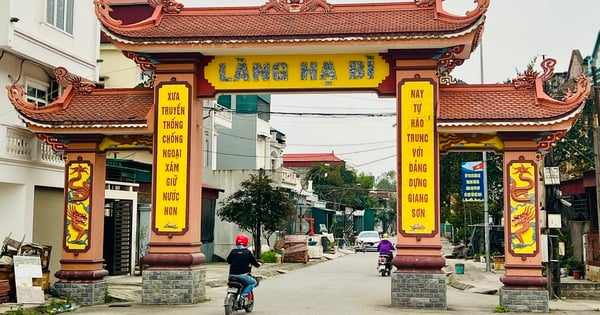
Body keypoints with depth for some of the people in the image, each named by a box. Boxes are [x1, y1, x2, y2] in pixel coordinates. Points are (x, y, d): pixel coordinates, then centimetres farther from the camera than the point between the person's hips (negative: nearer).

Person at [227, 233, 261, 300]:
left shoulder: (233, 251, 5)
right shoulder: (248, 252, -3)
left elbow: (228, 261, 18)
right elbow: (254, 262, 5)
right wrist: (258, 264, 27)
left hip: (232, 274, 4)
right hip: (243, 274, -4)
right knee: (253, 282, 15)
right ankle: (244, 294, -3)